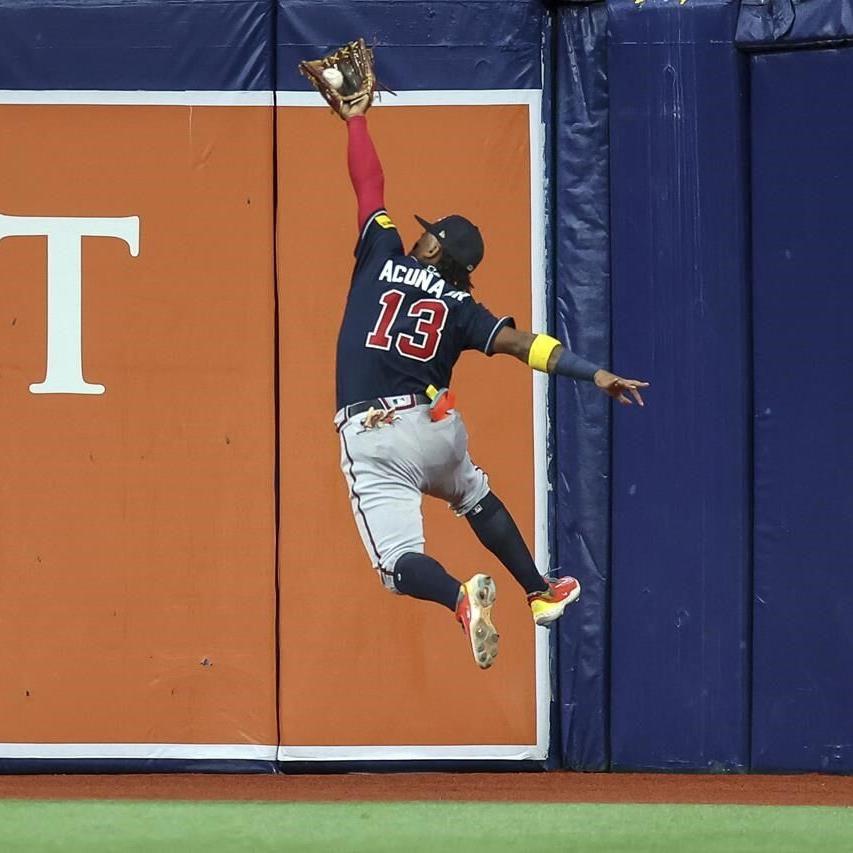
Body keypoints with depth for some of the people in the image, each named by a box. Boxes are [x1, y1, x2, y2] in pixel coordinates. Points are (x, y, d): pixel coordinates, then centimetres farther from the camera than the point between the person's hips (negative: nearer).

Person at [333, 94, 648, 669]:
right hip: (436, 427, 4)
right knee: (476, 499, 36)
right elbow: (519, 342, -3)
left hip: (371, 439, -4)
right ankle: (541, 593, 43)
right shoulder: (459, 307, 8)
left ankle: (461, 598, -41)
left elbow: (369, 188, 14)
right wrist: (594, 373, -8)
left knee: (400, 564, -11)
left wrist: (356, 119, 27)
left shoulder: (383, 259, 5)